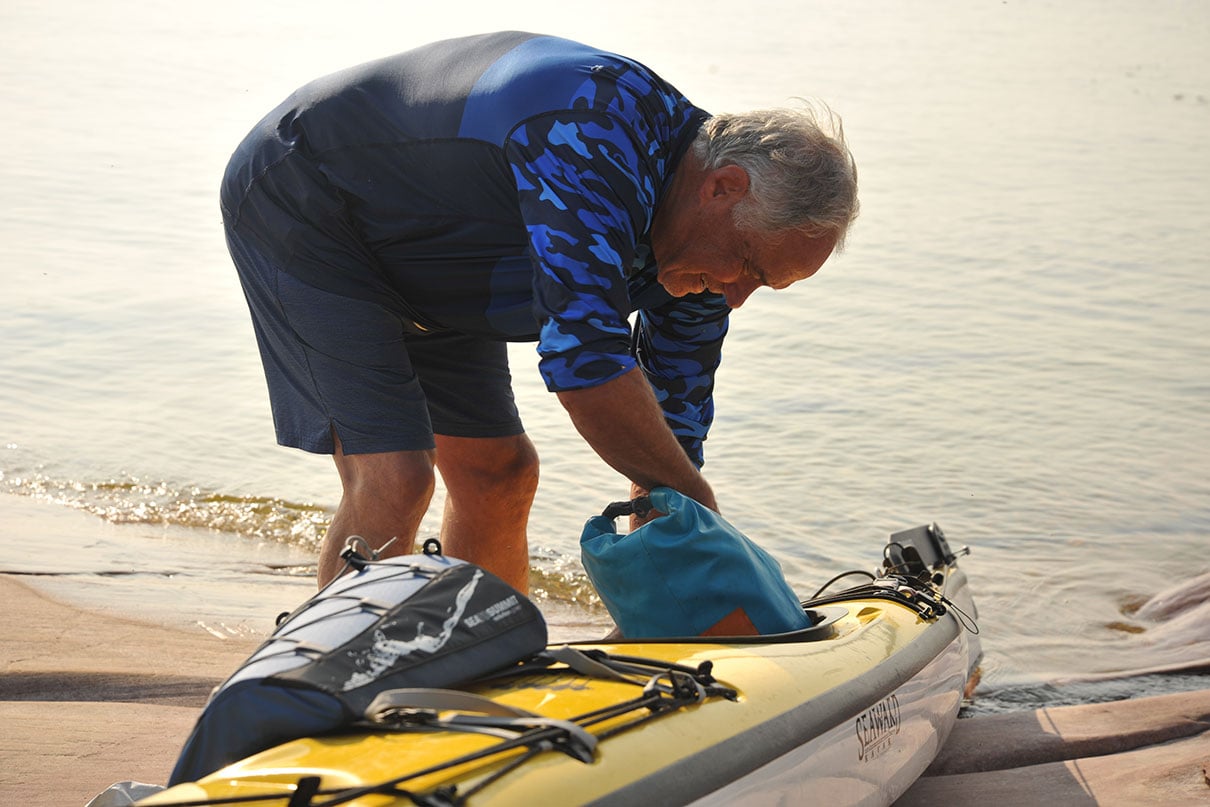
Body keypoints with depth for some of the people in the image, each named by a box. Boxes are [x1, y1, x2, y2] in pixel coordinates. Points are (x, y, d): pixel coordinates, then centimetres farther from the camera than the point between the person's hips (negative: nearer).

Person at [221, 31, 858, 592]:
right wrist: (699, 505, -25)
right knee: (393, 478, -19)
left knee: (500, 475, 8)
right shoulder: (594, 131, -36)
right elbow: (585, 362, -40)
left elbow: (672, 423, 2)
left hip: (422, 274, 9)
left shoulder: (702, 246, -7)